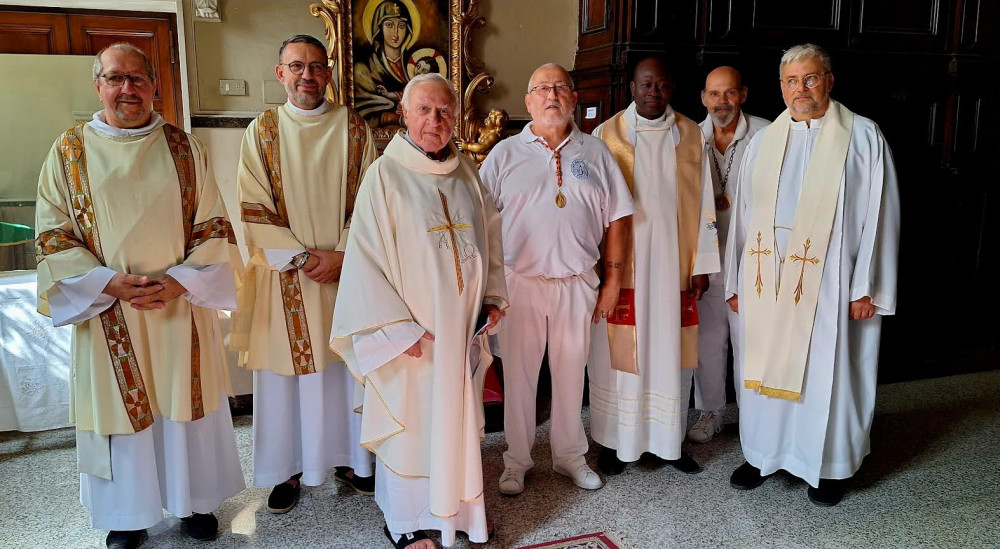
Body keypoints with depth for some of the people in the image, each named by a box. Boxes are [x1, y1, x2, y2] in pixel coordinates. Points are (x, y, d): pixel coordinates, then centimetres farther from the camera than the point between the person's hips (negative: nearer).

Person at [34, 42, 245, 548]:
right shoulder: (69, 151, 1)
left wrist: (178, 280, -14)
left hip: (182, 308, 1)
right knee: (121, 409, 8)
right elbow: (53, 237, -1)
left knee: (187, 404, 10)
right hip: (108, 314, 0)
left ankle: (195, 499, 30)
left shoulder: (184, 148, 2)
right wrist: (111, 284, -15)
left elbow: (214, 227, 0)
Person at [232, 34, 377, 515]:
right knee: (285, 374, 6)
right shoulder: (262, 131, 3)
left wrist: (341, 255, -12)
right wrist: (301, 257, -13)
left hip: (347, 272, 1)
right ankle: (288, 470, 21)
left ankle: (349, 459, 26)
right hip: (284, 277, 0)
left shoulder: (353, 128, 3)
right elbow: (254, 210, -3)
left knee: (348, 367, 8)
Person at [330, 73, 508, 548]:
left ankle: (458, 506, 36)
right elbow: (365, 257, -14)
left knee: (458, 418, 16)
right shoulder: (385, 174, -11)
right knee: (411, 423, 8)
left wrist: (493, 296, 5)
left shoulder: (466, 173, 5)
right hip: (413, 331, -5)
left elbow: (490, 237, 14)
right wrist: (399, 328, -17)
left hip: (462, 327, 5)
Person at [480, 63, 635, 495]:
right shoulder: (505, 154, 2)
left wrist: (613, 279, 2)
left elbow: (616, 219, 7)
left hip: (577, 284, 2)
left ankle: (570, 456, 31)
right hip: (519, 282, -1)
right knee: (518, 375, 8)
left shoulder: (595, 153, 6)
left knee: (570, 375, 13)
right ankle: (516, 462, 24)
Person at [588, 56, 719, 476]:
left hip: (674, 267, 2)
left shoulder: (691, 135, 5)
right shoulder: (607, 134, -2)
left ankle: (668, 440, 24)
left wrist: (701, 264, 2)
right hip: (621, 267, -2)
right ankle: (615, 441, 19)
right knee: (620, 352, 4)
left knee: (671, 352, 9)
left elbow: (703, 202, 6)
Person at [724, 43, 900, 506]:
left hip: (828, 280, -3)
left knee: (826, 372, 6)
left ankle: (829, 464, 25)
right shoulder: (763, 141, 9)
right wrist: (736, 282, 8)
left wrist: (866, 287, -9)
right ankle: (764, 454, 28)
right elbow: (743, 215, 10)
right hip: (766, 280, 4)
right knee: (765, 367, 11)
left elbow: (878, 215, -4)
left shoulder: (863, 137, -2)